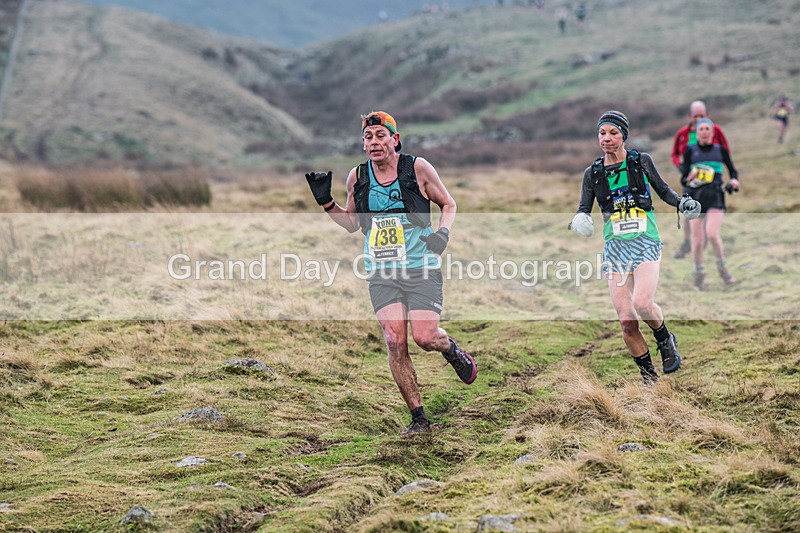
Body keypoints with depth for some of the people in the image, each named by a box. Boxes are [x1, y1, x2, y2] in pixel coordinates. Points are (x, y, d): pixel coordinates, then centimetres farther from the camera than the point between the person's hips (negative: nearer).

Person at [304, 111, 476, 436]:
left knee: (425, 338, -14)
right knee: (395, 342, -10)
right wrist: (325, 202, 4)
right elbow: (352, 223, 19)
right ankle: (418, 417, 0)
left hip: (421, 269, -3)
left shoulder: (417, 168, -3)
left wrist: (443, 231, -9)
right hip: (381, 274, 3)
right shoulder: (357, 177, 5)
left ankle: (452, 349, 25)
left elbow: (448, 204, 10)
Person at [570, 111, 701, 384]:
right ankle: (649, 377, 12)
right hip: (615, 247, 2)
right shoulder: (593, 173, 6)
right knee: (627, 321, -5)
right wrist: (580, 219, -15)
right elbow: (583, 209, 8)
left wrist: (682, 203, -5)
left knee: (642, 303, -27)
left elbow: (663, 190, 14)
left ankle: (665, 339, 5)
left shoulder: (641, 161, 2)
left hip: (646, 242, -2)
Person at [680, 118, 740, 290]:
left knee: (712, 234, -19)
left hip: (715, 197, -1)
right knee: (697, 239, 0)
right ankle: (698, 273, 19)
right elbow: (683, 178, 2)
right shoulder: (690, 150, 4)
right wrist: (689, 179, -21)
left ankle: (722, 268, 4)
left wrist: (734, 180, -3)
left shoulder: (721, 150, 7)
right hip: (695, 196, 1)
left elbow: (732, 170, 18)